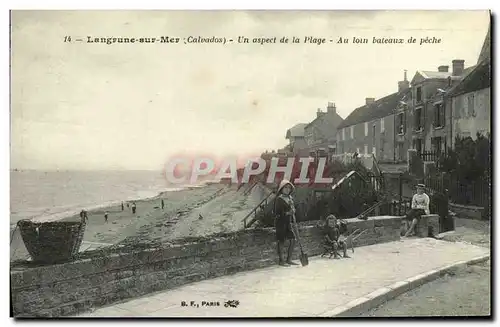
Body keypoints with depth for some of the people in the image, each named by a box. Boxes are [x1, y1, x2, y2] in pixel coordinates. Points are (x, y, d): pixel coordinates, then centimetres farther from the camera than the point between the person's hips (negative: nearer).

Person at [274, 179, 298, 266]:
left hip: (289, 222, 7)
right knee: (281, 241, 0)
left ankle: (289, 259, 16)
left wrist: (293, 221, 13)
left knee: (293, 240, 5)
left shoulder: (290, 198, 13)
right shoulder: (279, 199, -10)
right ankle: (281, 260, 10)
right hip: (281, 222, -7)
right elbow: (277, 212, -14)